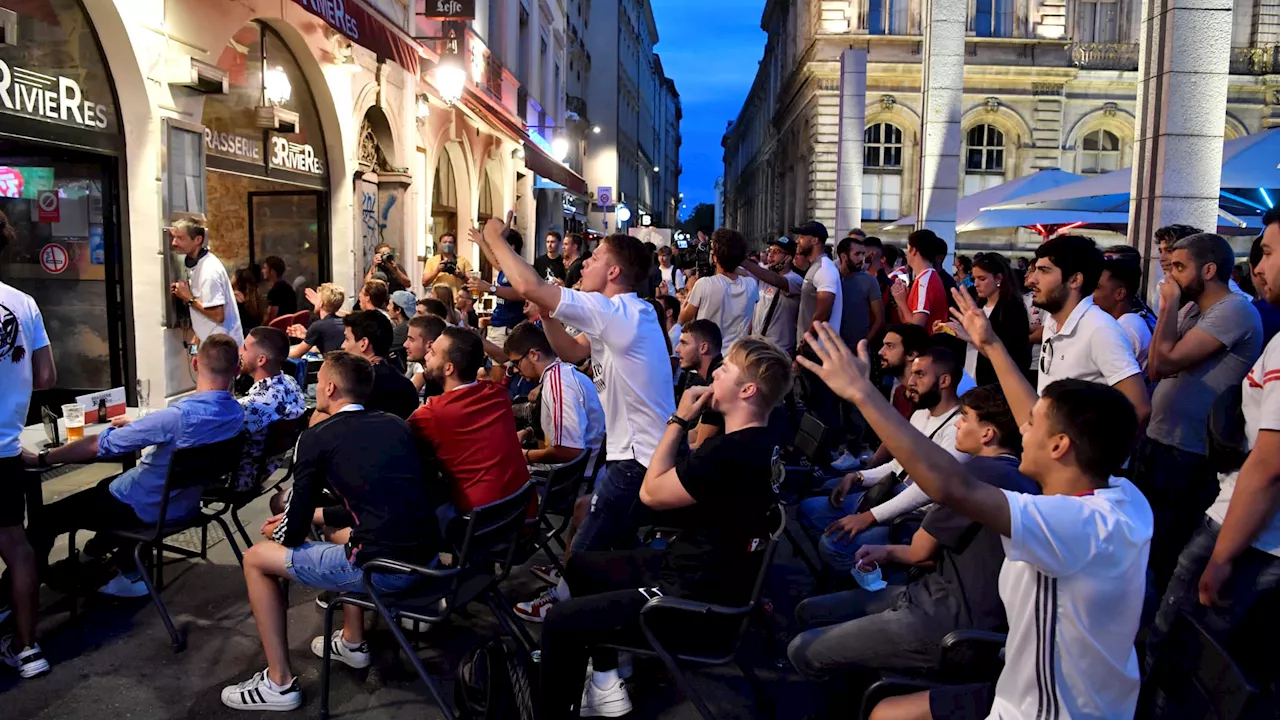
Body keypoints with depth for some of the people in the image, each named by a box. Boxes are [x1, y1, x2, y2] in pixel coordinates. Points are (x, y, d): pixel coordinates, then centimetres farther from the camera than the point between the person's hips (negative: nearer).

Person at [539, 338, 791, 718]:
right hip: (698, 569, 11)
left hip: (698, 600, -11)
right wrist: (692, 421, 4)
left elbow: (651, 493, -16)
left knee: (560, 621, -11)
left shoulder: (732, 453, -29)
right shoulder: (756, 442, 4)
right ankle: (605, 679, 23)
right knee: (580, 566, 20)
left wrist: (679, 420, -11)